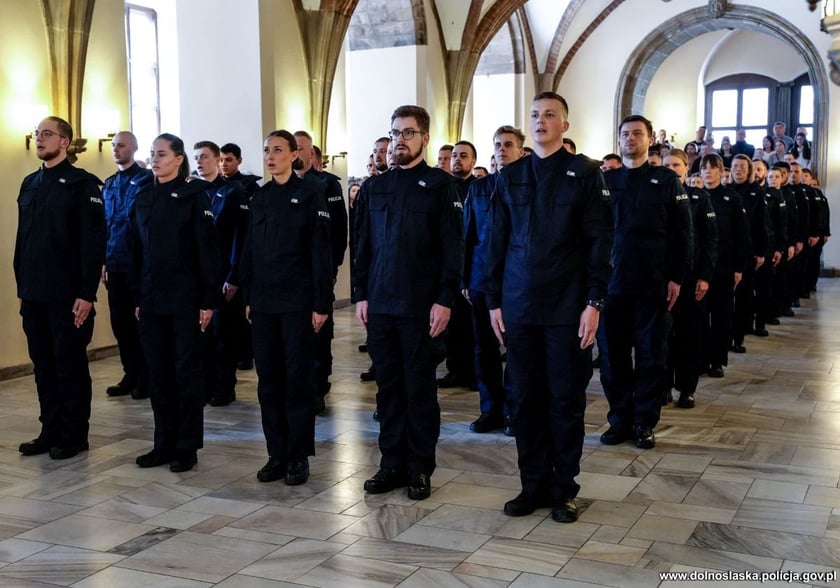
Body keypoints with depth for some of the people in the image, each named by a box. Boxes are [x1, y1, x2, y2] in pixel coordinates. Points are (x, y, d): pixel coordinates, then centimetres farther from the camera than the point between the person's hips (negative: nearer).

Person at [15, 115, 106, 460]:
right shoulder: (29, 184, 14)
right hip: (34, 295, 6)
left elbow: (93, 241, -12)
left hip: (67, 295, -6)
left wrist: (86, 293, -17)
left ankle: (74, 435, 13)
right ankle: (51, 430, 22)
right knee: (43, 364, 11)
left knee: (70, 364, 3)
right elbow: (22, 239, 15)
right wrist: (22, 288, 11)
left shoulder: (82, 184, -6)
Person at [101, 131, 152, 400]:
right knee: (120, 321, 9)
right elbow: (105, 223, 16)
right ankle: (131, 375, 20)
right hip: (115, 264, 6)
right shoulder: (109, 185, 14)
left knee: (141, 320, 2)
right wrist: (104, 260, 11)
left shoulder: (145, 179, -5)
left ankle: (146, 377, 11)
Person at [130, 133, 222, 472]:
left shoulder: (194, 195, -5)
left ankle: (187, 446, 11)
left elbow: (207, 249, -9)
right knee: (158, 371, 9)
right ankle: (164, 442, 19)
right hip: (151, 299, 5)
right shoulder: (144, 198, 11)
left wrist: (208, 300, -13)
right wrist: (137, 298, 9)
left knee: (187, 370, 2)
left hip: (185, 297, -5)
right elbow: (137, 251, 13)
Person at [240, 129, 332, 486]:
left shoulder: (310, 192, -4)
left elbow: (320, 249, -8)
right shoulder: (259, 197, 12)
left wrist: (321, 303, -12)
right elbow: (250, 251, 14)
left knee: (298, 376, 1)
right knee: (268, 377, 7)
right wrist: (249, 297, 9)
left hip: (298, 300, -5)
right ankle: (276, 453, 17)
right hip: (264, 301, 5)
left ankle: (299, 456, 10)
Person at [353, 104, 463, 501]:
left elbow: (453, 247, -6)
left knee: (420, 389, 4)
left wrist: (444, 300, -13)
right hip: (380, 305, 4)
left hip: (421, 306, -4)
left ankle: (420, 469, 14)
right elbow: (362, 245, 13)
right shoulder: (374, 187, 12)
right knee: (388, 387, 10)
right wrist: (360, 295, 5)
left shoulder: (440, 185, -1)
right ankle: (391, 464, 20)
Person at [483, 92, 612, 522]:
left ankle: (563, 488, 17)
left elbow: (599, 241, -4)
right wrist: (494, 300, 5)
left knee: (566, 398, 5)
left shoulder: (585, 173, 0)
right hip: (519, 306, 3)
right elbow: (497, 241, 9)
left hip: (567, 306, -3)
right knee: (526, 398, 8)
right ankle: (534, 483, 20)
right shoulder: (510, 176, 10)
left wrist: (594, 301, -10)